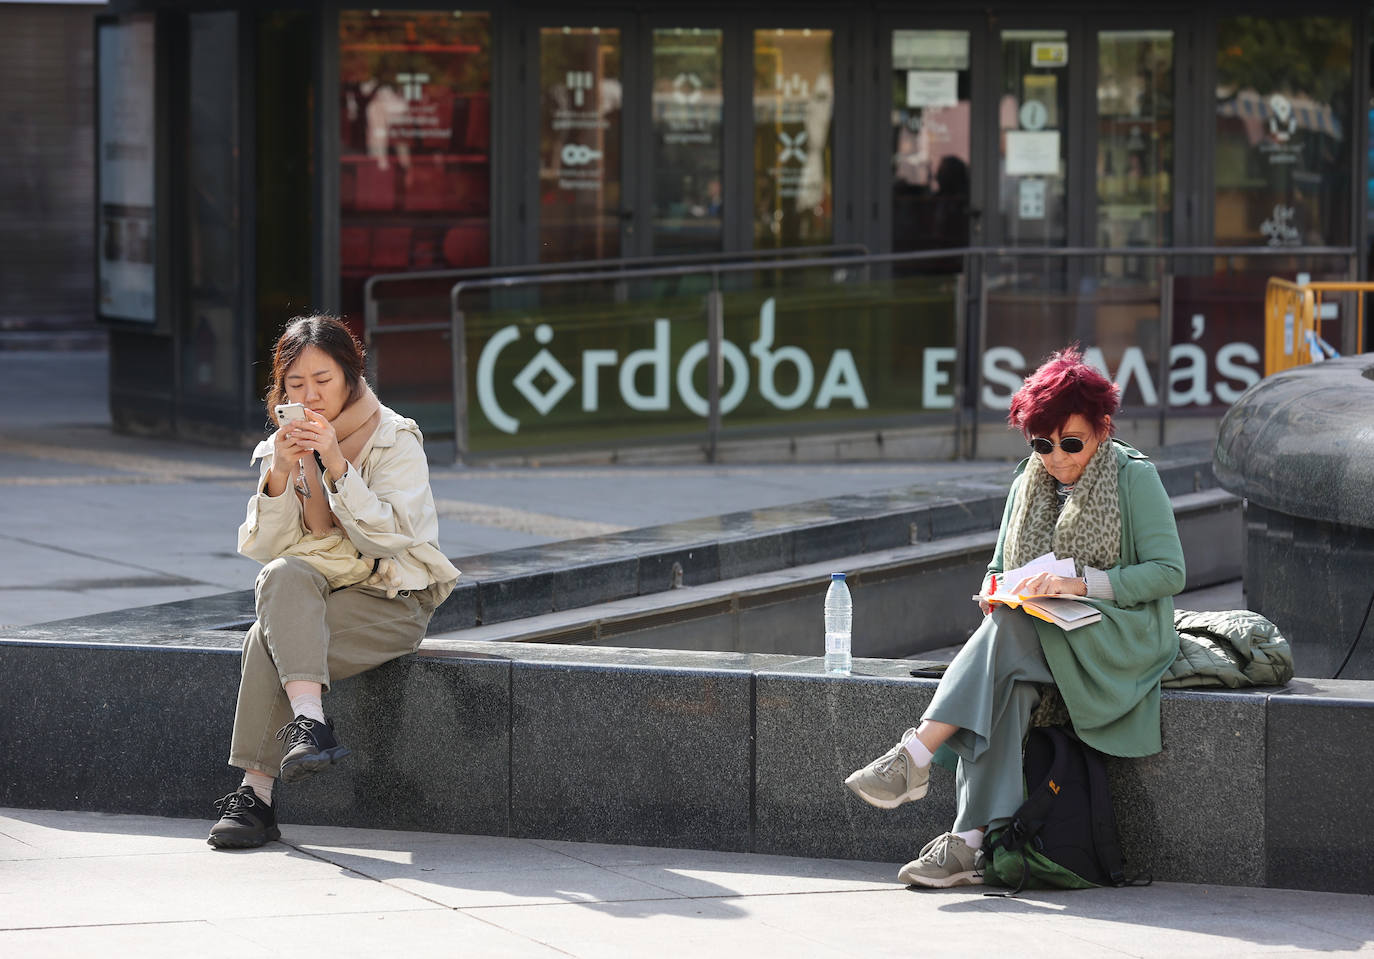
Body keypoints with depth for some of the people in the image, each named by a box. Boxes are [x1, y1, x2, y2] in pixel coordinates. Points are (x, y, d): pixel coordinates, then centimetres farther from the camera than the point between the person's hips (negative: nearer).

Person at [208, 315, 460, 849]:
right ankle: (310, 722, -44)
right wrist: (279, 475, -16)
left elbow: (388, 537, -15)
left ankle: (257, 794, -31)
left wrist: (337, 466, -24)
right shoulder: (281, 447, 9)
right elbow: (263, 547, 0)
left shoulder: (395, 439, -4)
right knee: (283, 577, -33)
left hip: (390, 600, -4)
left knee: (268, 640, -29)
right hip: (312, 593, 4)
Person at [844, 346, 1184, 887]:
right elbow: (1000, 566, 21)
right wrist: (995, 589, -5)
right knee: (1006, 680, -35)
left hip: (1123, 634, -4)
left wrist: (1079, 583, -20)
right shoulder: (1028, 485, 13)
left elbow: (1168, 572, -9)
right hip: (1038, 635, 4)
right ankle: (972, 842, -46)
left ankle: (916, 756, -42)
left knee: (1011, 628, -35)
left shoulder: (1134, 478, -3)